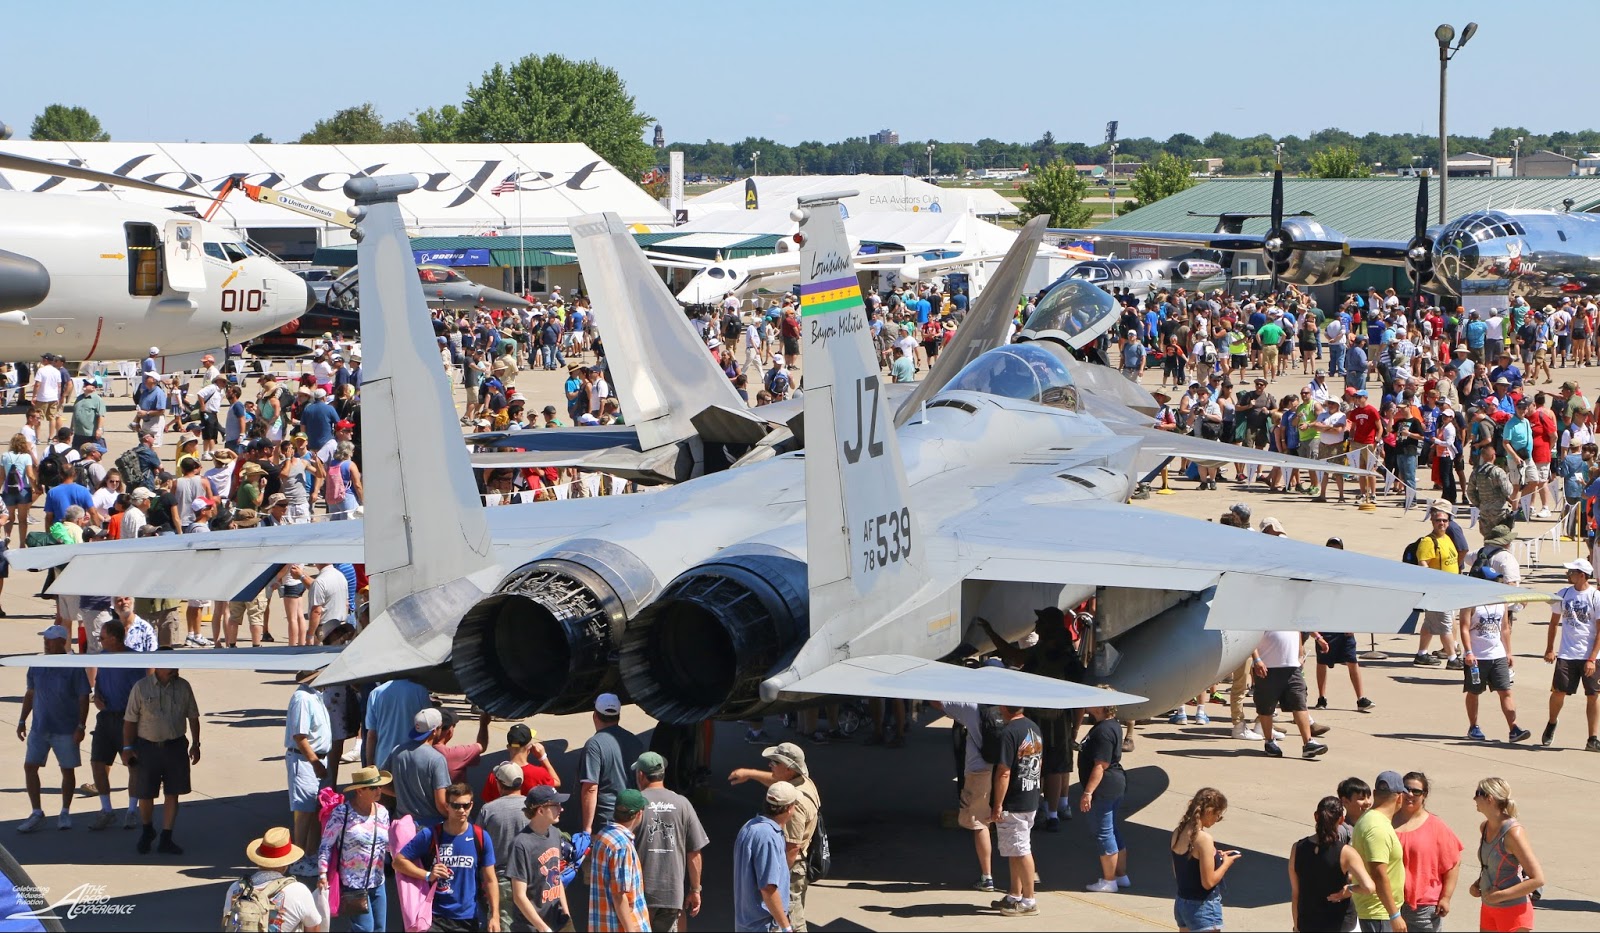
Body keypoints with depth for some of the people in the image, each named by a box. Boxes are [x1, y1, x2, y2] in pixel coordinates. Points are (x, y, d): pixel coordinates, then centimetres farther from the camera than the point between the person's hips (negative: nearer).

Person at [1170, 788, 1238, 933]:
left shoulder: (1178, 833, 3)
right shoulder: (1203, 839, -22)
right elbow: (1208, 882, -21)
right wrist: (1226, 863, -5)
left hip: (1181, 904, 9)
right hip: (1203, 908, -9)